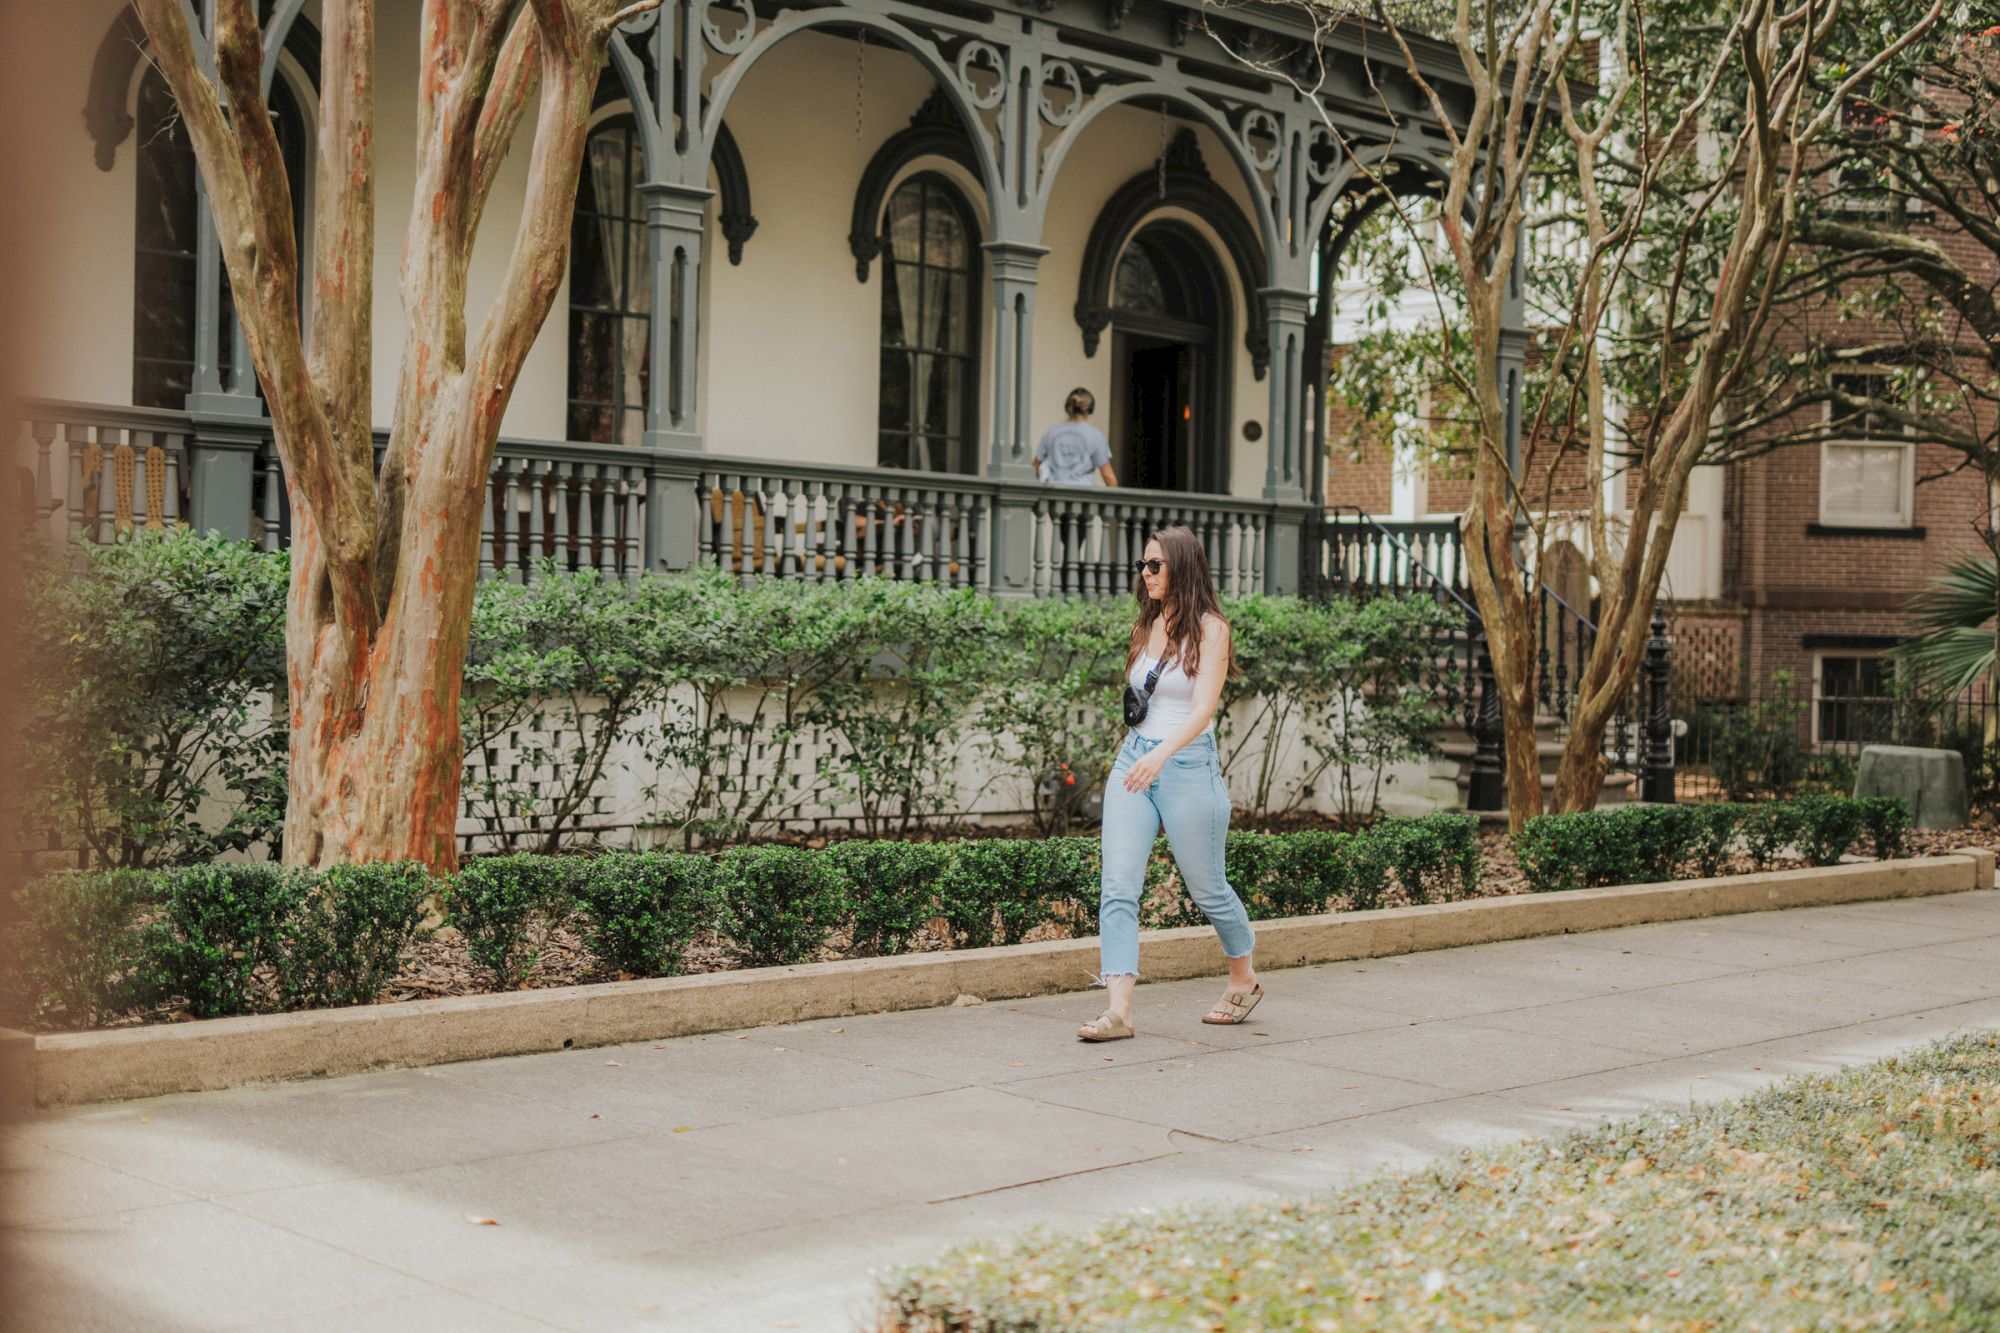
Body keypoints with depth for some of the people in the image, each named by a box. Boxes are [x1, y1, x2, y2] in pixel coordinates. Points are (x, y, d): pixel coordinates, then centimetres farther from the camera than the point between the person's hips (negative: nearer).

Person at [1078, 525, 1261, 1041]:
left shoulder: (1209, 629, -8)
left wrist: (1160, 755, -34)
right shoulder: (1147, 626, 11)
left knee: (1206, 887, 9)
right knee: (1117, 886, -9)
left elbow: (1203, 708, -19)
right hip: (1133, 761, 5)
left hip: (1187, 765, -5)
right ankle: (1118, 1009, -12)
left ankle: (1244, 979, 34)